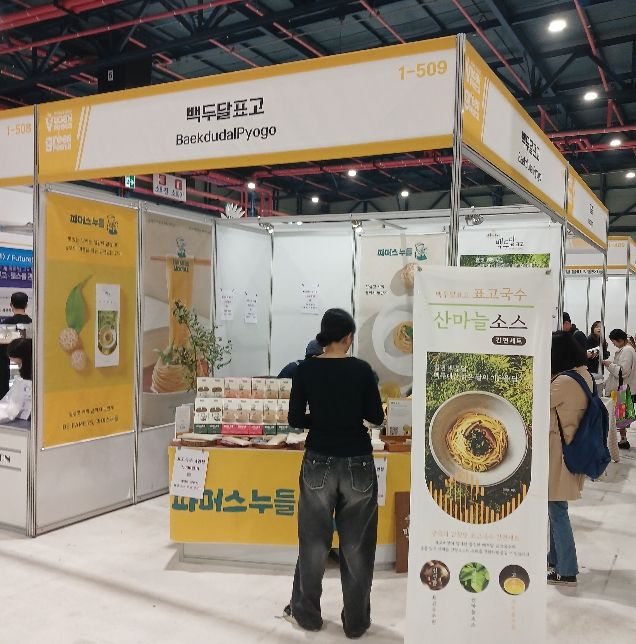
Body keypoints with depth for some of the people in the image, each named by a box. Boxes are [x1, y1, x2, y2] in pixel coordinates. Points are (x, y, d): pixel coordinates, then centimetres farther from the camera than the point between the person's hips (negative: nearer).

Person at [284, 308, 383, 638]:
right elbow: (376, 416, -1)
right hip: (358, 464, -1)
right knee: (356, 544, 11)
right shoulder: (361, 369, -7)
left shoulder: (305, 370, -4)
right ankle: (355, 620, 21)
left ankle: (306, 613, 27)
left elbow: (295, 419, -2)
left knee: (313, 541, 14)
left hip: (318, 463, 1)